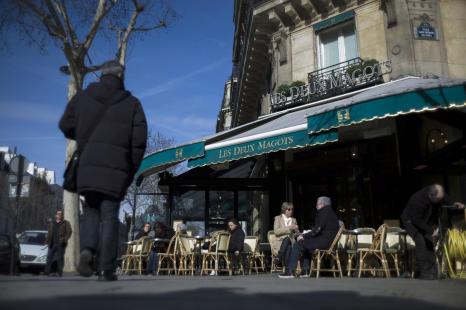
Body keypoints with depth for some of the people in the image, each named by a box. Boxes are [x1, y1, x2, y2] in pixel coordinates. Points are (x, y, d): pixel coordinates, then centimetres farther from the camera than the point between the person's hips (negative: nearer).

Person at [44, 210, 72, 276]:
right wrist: (48, 241, 11)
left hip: (60, 244, -4)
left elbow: (69, 232, -2)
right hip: (52, 244, 4)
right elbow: (49, 233, 22)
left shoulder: (65, 223, 5)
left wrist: (65, 239, -14)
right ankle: (47, 271, 5)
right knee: (49, 257, 1)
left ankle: (60, 272, 2)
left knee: (60, 258, -2)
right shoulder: (51, 223, 19)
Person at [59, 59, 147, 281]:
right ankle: (106, 269, 2)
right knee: (109, 215, 3)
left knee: (91, 209, 16)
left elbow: (66, 126, 12)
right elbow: (139, 140, -1)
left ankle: (87, 249, -9)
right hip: (116, 167, -1)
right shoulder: (132, 103, 6)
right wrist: (131, 170, 7)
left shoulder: (82, 97, 11)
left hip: (88, 165, 2)